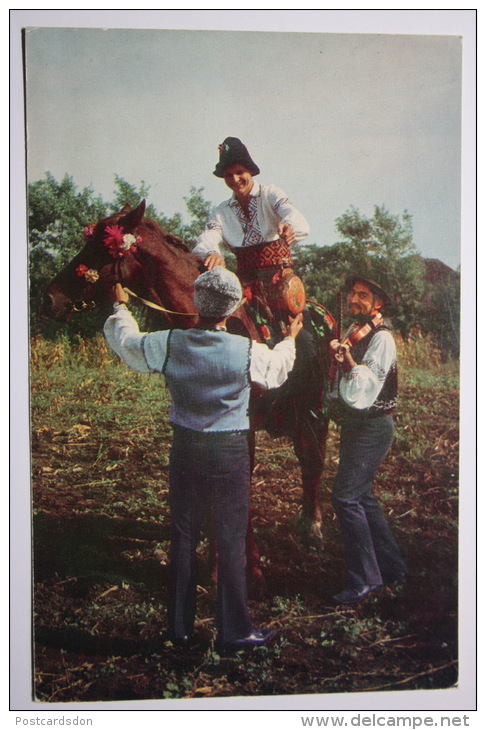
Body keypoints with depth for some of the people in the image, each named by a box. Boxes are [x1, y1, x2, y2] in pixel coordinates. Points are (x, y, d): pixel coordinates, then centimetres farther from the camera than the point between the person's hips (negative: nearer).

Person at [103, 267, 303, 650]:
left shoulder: (169, 344, -8)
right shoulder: (248, 351, -12)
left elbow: (126, 343, 11)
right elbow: (277, 370, 10)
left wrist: (120, 309, 30)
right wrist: (290, 340, 31)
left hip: (185, 449, 3)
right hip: (231, 451, -3)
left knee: (183, 537, 14)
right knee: (231, 541, 8)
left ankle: (180, 627, 25)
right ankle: (235, 630, 18)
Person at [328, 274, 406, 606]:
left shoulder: (381, 338, -17)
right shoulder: (356, 331, 10)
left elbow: (362, 392, -23)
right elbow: (345, 391, 10)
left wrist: (347, 357, -28)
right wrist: (338, 355, -6)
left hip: (372, 427, -9)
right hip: (354, 425, 9)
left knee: (346, 497, -11)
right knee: (362, 496, 14)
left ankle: (365, 578, 1)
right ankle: (391, 566, 26)